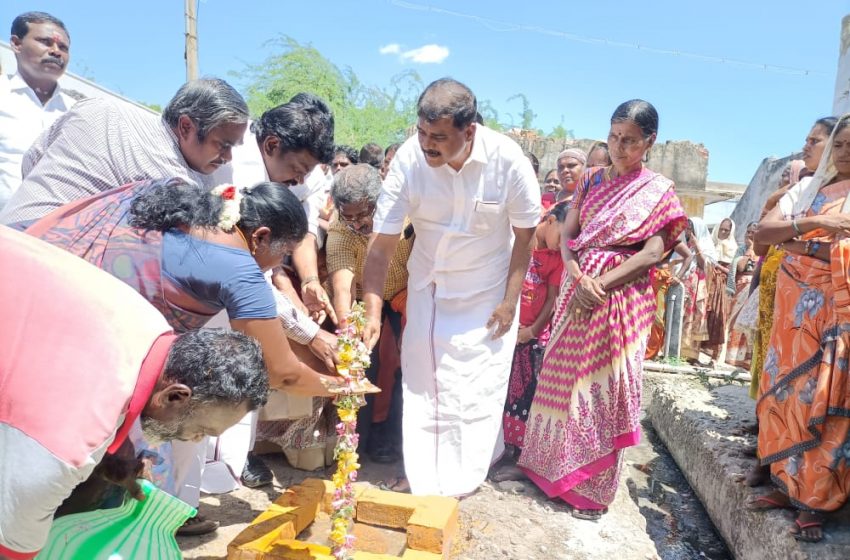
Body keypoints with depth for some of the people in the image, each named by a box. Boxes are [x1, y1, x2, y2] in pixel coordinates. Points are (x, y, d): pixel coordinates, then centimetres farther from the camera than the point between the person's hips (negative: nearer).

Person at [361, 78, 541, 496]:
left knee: (479, 388, 4)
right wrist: (372, 312, -26)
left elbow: (524, 234, -10)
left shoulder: (508, 159, -24)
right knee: (423, 384, 7)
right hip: (429, 286, 2)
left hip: (489, 292, -1)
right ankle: (425, 484, 24)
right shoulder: (408, 159, -22)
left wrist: (510, 300, -11)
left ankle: (461, 483, 24)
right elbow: (382, 242, -20)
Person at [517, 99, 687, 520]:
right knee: (565, 377, 8)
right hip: (577, 289, 3)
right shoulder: (592, 179, 9)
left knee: (605, 388, 3)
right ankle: (552, 465, 26)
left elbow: (652, 253, -10)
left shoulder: (659, 191, 0)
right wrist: (579, 276, -15)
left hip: (622, 297, -3)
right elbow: (567, 234, 3)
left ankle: (592, 488, 16)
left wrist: (601, 285, -18)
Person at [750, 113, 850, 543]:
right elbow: (762, 233, 0)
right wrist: (811, 223, -15)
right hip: (796, 303, 4)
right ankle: (788, 485, 17)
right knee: (789, 389, 6)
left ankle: (815, 501, 6)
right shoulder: (807, 188, 12)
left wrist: (803, 245, -12)